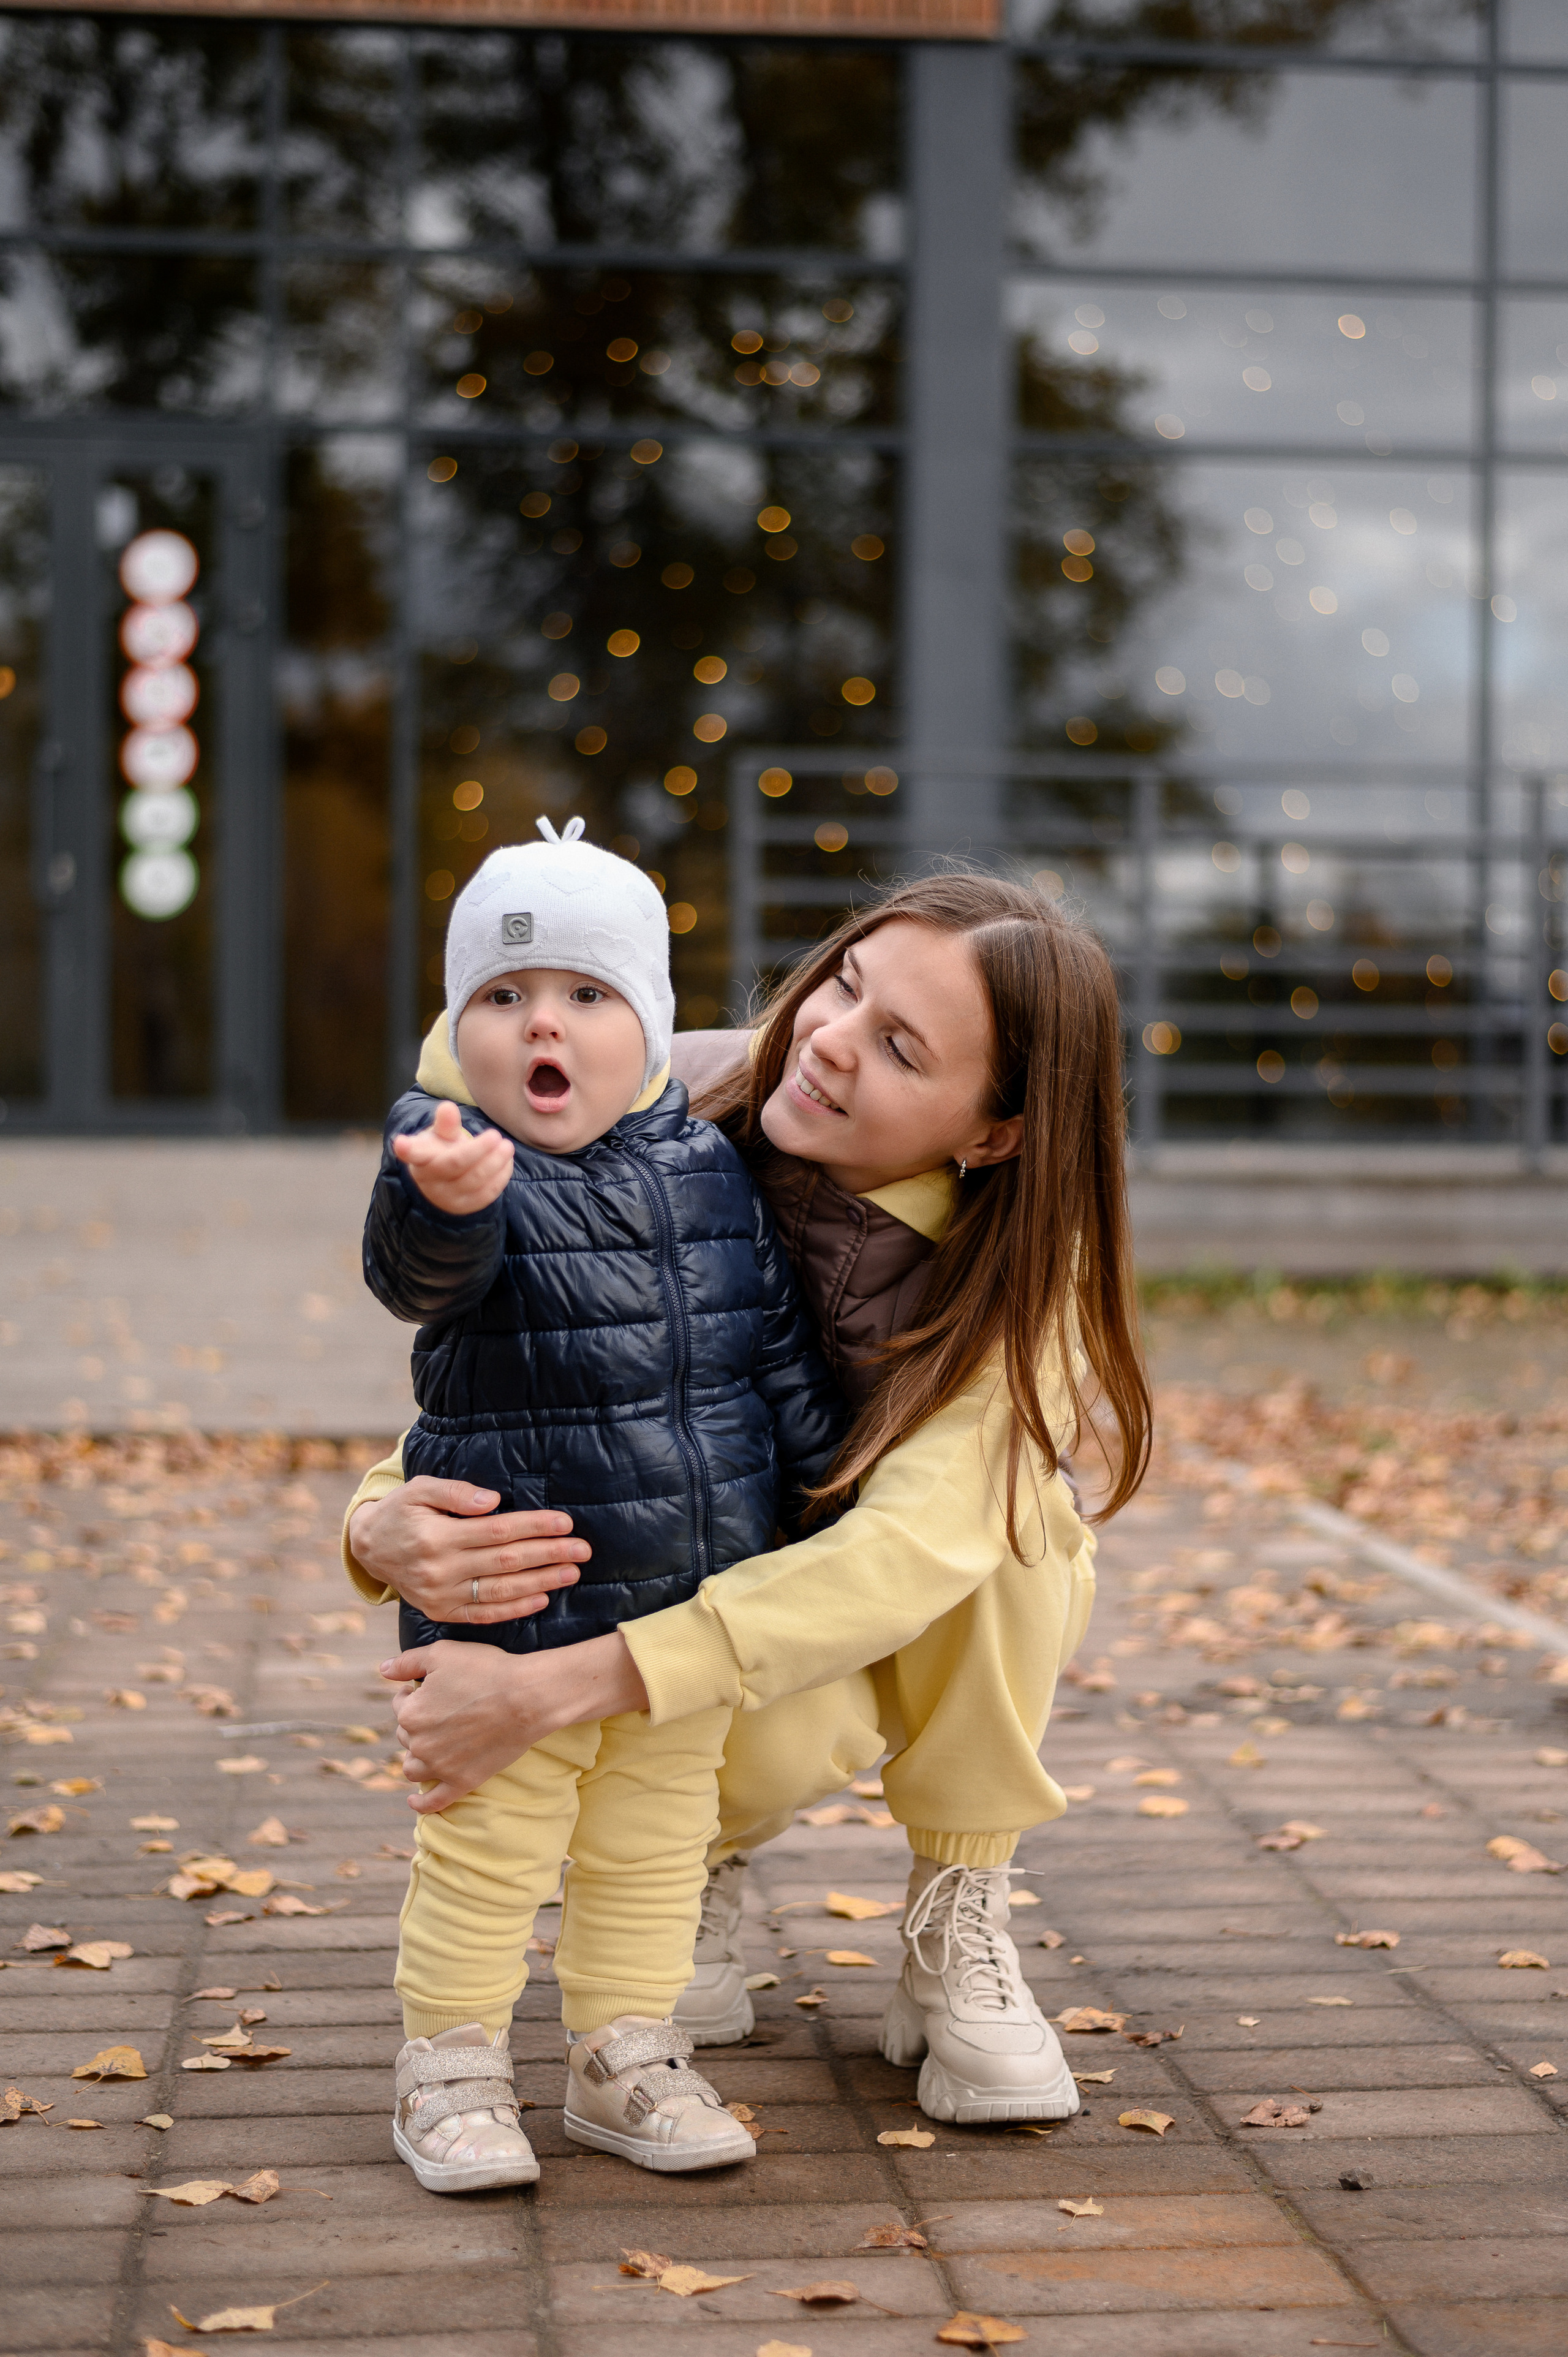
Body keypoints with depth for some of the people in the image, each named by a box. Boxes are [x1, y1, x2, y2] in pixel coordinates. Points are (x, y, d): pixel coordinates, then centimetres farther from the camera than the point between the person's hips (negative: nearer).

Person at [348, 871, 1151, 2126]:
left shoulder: (1016, 1266, -31)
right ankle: (702, 1854, 6)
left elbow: (912, 1554, -45)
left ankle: (958, 1928, -11)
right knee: (783, 1733, -34)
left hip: (963, 1626, 0)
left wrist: (547, 1691, -54)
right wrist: (383, 1525, -46)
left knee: (1000, 1497, -34)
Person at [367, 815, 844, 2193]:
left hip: (695, 1603, 4)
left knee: (655, 1843, 15)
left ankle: (626, 2059, 29)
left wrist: (821, 1465, 17)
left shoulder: (709, 1168, 3)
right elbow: (419, 1274, -33)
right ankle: (452, 2068, 19)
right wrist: (446, 1202, -54)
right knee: (488, 1845, 3)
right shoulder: (453, 1164, -11)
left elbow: (778, 1338, 15)